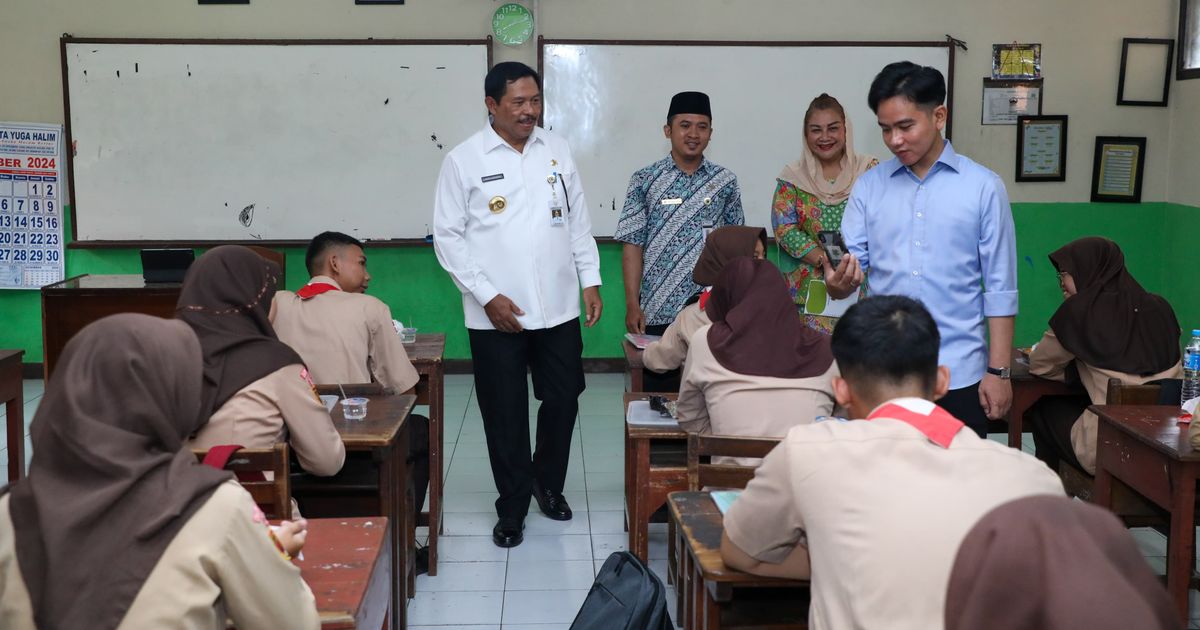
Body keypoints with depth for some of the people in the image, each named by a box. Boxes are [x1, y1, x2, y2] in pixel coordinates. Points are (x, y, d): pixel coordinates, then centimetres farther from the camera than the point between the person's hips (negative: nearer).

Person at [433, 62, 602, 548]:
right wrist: (487, 296, -12)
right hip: (497, 316, -3)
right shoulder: (464, 160, -4)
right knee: (505, 415, 6)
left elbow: (578, 221, 13)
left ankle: (548, 484, 36)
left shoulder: (557, 150, 7)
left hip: (559, 308, 3)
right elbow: (448, 236, -5)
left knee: (563, 401, 12)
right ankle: (512, 508, 22)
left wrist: (590, 280, 7)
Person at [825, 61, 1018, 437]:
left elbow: (1000, 288, -1)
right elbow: (851, 264, 1)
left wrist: (998, 370, -4)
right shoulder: (868, 186, 5)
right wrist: (838, 282, -23)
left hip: (958, 373, -2)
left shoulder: (983, 187, -1)